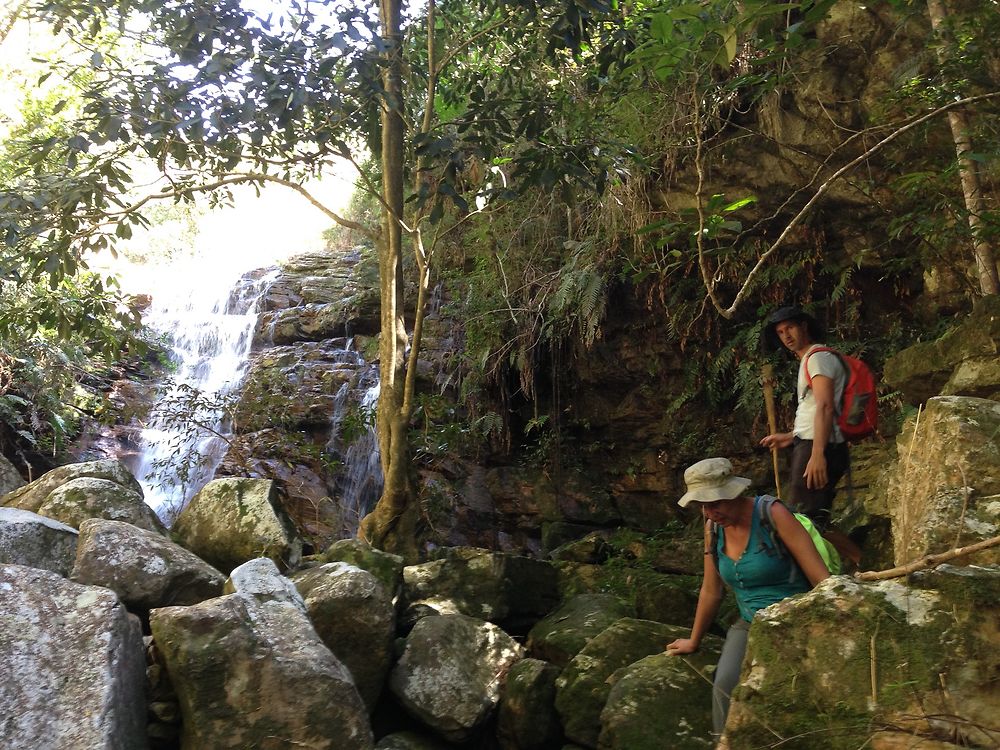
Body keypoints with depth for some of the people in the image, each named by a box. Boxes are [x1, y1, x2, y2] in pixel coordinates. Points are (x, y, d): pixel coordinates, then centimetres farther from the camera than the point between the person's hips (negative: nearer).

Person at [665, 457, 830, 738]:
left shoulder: (772, 514, -14)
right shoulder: (713, 527, 3)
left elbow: (822, 579, -14)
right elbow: (711, 591, 15)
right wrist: (694, 641, 24)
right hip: (750, 625, 5)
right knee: (725, 687, -23)